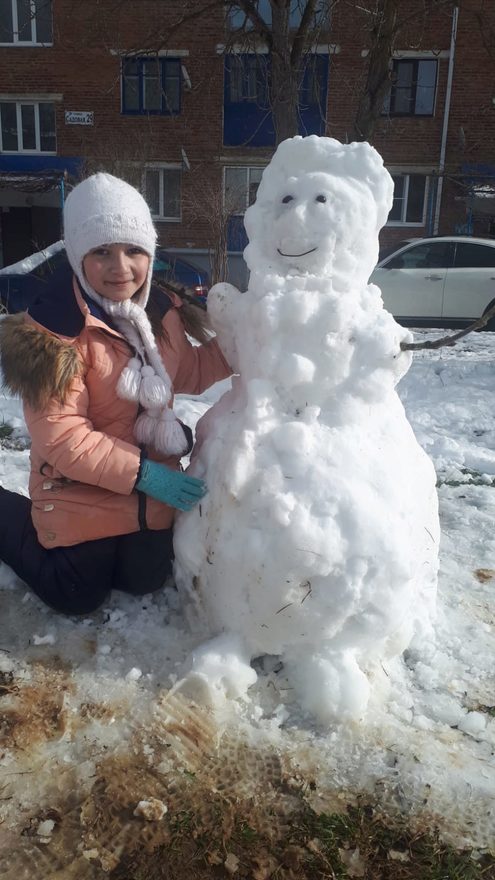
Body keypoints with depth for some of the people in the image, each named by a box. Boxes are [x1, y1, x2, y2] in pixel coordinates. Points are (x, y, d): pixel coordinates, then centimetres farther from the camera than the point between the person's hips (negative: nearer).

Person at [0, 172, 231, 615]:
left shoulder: (162, 309, -3)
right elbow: (62, 438, -25)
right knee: (79, 598, 14)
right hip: (83, 494, -6)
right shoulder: (54, 327, -24)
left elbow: (189, 375, 10)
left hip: (153, 484, 6)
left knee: (145, 581, 21)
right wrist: (143, 473, -26)